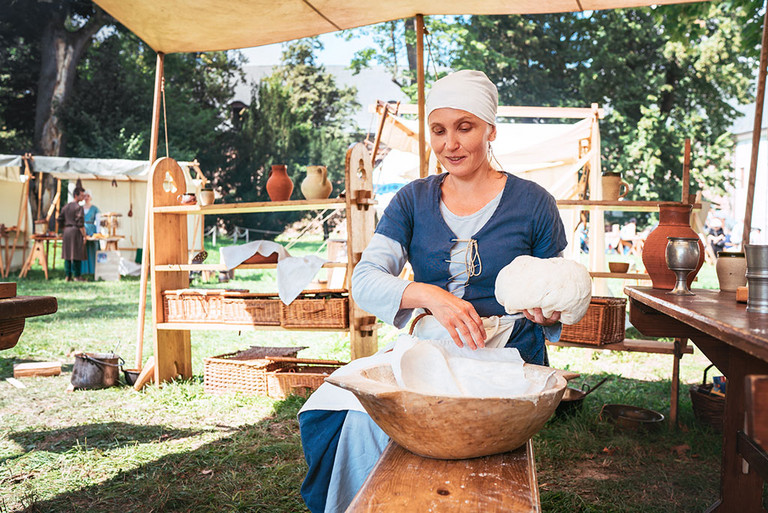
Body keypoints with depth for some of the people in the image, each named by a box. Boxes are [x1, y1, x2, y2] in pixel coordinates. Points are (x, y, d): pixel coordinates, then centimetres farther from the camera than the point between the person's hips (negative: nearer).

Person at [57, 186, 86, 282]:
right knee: (77, 255, -2)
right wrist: (84, 235, -12)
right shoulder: (78, 207, -11)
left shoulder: (66, 207, 11)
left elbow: (60, 220, 15)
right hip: (76, 232, -7)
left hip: (66, 232, 7)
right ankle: (76, 276, 0)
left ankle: (68, 276, 11)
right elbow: (80, 223, -16)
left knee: (67, 254, 9)